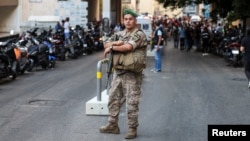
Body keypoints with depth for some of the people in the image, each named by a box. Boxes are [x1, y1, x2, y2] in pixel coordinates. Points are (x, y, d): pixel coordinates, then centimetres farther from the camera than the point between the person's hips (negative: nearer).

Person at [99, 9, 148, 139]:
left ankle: (132, 129, 7)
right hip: (118, 72, 7)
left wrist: (112, 47, -10)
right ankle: (113, 125, 24)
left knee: (132, 103, -2)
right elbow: (106, 44, 5)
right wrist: (116, 43, -15)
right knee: (113, 99, 13)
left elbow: (128, 47, -22)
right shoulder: (119, 34, 13)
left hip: (132, 74, -7)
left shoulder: (139, 34, -9)